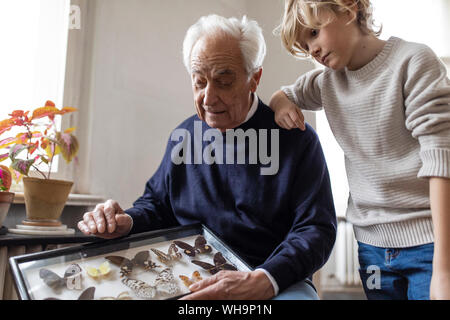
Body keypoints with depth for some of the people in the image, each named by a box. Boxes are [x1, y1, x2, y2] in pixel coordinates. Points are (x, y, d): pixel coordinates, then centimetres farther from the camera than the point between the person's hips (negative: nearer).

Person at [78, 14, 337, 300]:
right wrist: (126, 222, -2)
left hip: (278, 281, -3)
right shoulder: (184, 136, 12)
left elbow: (317, 228, -8)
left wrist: (263, 281, -25)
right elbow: (157, 204, 22)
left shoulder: (298, 140, -2)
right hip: (189, 281, 4)